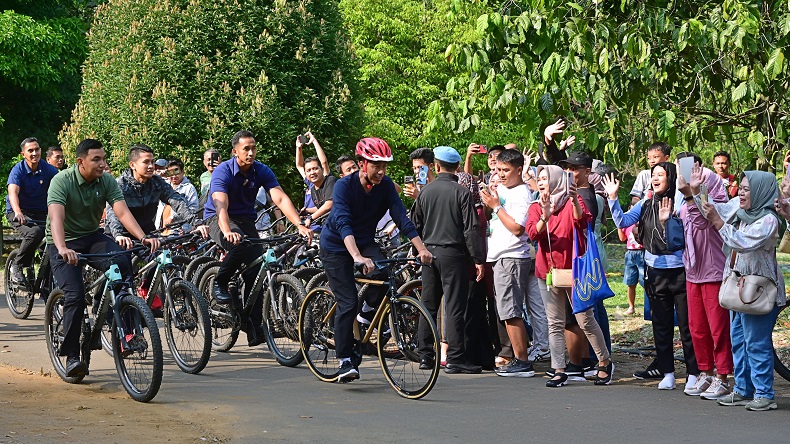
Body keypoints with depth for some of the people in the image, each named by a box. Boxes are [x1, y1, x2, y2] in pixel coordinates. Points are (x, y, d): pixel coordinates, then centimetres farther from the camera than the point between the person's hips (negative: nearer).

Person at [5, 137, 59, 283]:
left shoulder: (49, 170, -5)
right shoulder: (18, 170, -12)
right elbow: (13, 193, -27)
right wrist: (18, 212, -47)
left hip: (40, 213, 4)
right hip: (19, 213, -3)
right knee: (35, 232, -34)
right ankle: (17, 266, -12)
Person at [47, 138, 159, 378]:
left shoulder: (107, 181, -7)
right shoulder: (62, 181, -19)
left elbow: (122, 212, -19)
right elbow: (56, 217, -33)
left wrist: (143, 237, -37)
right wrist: (62, 248, -51)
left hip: (92, 237, 3)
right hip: (65, 243, -3)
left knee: (123, 262, -28)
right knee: (75, 295, -20)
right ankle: (71, 356, -6)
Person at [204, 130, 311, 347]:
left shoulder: (262, 171, -9)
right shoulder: (223, 172, -21)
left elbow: (280, 198, -19)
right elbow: (221, 205, -35)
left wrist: (300, 225, -34)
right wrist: (227, 231, -55)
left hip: (246, 219, 5)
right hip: (218, 219, -4)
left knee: (255, 271, -10)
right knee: (239, 245, -38)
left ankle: (255, 332, -6)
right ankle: (219, 284, -13)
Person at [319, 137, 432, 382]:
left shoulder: (386, 186, -12)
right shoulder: (344, 185, -25)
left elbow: (402, 218, -17)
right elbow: (343, 224, -37)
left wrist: (422, 249, -31)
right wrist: (358, 258, -52)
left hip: (365, 242, 4)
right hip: (336, 246, -4)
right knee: (348, 303, -14)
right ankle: (345, 361, -3)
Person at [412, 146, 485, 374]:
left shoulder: (425, 191, 5)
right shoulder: (461, 192, -9)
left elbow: (415, 225, 11)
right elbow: (470, 229, -12)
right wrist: (478, 259, -8)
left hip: (429, 252, 5)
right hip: (453, 253, -5)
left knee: (428, 305, 12)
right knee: (454, 307, -4)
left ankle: (426, 356, 16)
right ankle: (455, 358, -6)